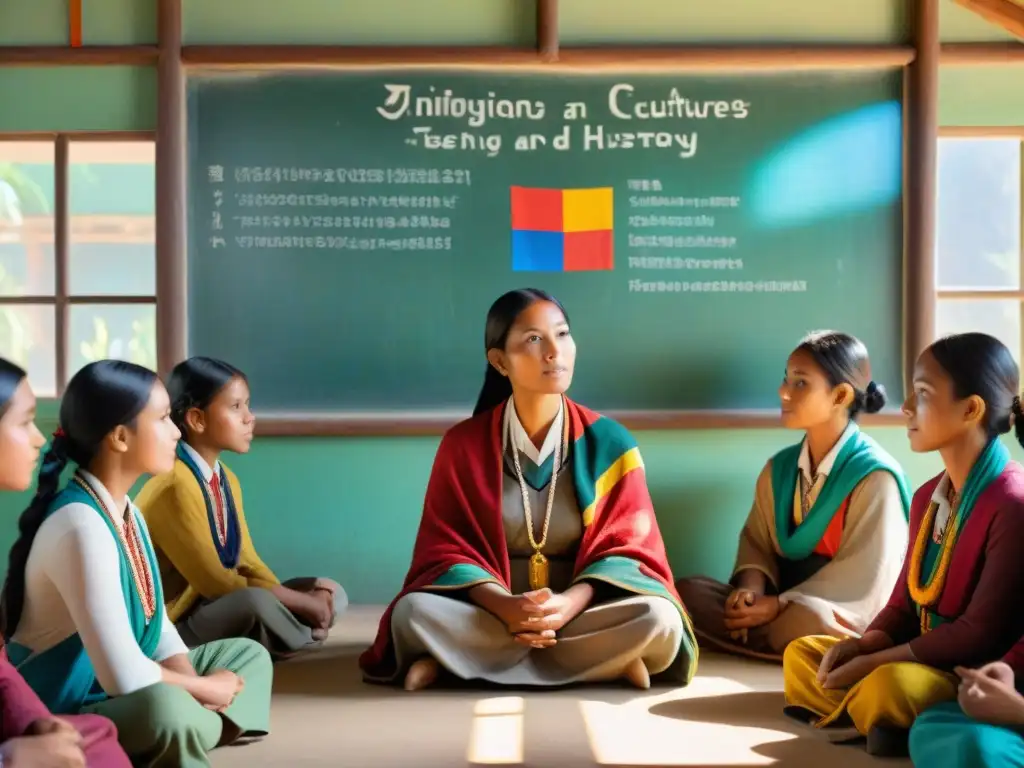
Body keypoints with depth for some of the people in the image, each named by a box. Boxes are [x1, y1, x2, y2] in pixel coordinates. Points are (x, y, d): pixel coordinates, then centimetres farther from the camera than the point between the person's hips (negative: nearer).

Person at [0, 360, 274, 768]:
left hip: (114, 693, 10)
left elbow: (157, 625, 7)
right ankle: (215, 726, -6)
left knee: (248, 654, 15)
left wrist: (193, 689, -11)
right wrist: (204, 690, -12)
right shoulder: (82, 526, -25)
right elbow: (124, 676, -29)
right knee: (165, 706, -39)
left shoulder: (126, 510, 5)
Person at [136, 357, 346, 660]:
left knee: (331, 593, 6)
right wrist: (302, 601, -17)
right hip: (174, 628, -9)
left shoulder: (227, 480, 8)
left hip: (217, 610, 9)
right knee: (255, 600, -35)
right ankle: (306, 638, -7)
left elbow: (247, 562, 7)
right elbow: (213, 581, -23)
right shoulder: (175, 486, -21)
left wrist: (296, 599, -11)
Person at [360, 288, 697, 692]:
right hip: (490, 614, 0)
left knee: (658, 619, -31)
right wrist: (503, 605, -24)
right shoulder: (462, 445, -1)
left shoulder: (609, 442, -1)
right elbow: (445, 549, -3)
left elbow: (627, 547, -3)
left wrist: (572, 603, -24)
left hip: (579, 609, 1)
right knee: (415, 613, -30)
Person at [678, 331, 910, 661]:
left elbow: (864, 577, -16)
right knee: (688, 592, -15)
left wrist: (780, 604, -20)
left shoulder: (875, 475, -12)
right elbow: (757, 541, 9)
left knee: (802, 620, -40)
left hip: (842, 617, -6)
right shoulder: (778, 467, 9)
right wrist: (750, 588, -15)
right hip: (785, 604, 7)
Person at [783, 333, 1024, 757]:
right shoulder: (928, 496, 9)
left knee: (889, 684, -36)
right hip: (925, 655, 9)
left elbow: (982, 633, -23)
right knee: (802, 654, 7)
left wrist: (873, 662, -20)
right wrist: (861, 645, -10)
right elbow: (904, 604, 12)